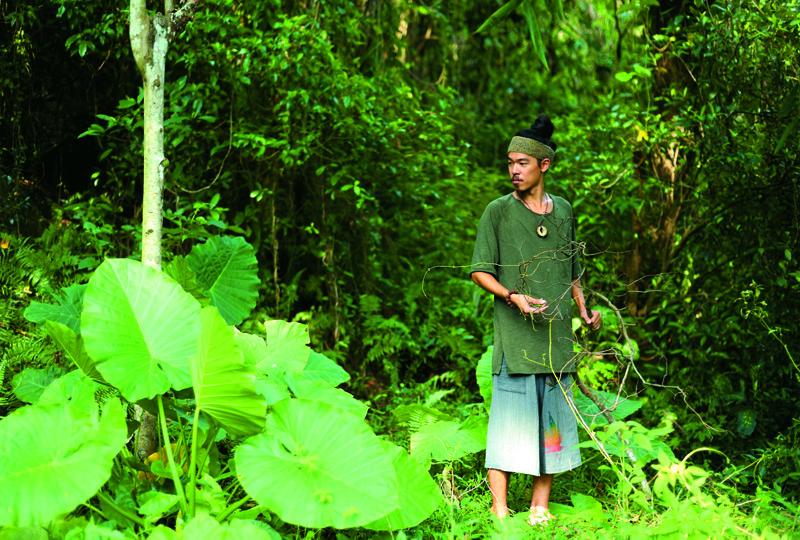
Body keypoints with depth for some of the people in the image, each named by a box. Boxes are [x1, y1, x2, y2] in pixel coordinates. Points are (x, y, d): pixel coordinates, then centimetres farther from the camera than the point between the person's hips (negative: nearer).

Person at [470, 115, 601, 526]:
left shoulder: (563, 211, 12)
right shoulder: (498, 211, 0)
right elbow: (479, 270, -1)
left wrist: (584, 310, 10)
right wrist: (513, 296, -16)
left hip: (556, 335, 4)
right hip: (514, 337, -4)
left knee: (553, 419, 6)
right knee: (510, 417, -6)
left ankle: (540, 508, 14)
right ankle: (499, 510, -2)